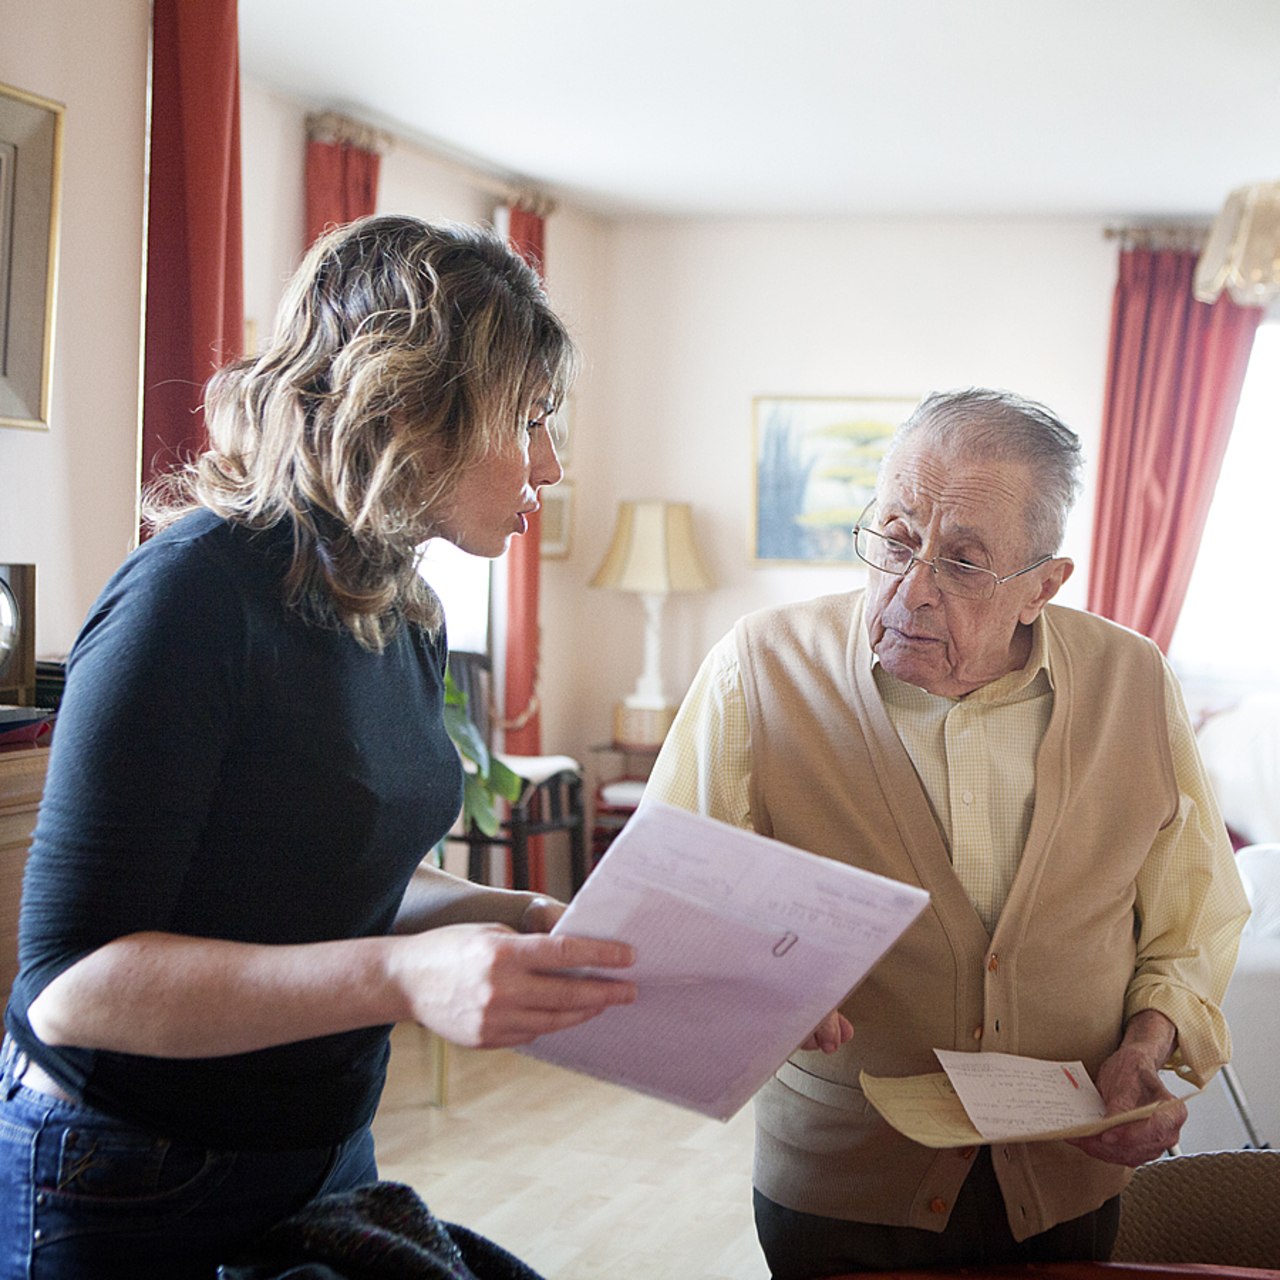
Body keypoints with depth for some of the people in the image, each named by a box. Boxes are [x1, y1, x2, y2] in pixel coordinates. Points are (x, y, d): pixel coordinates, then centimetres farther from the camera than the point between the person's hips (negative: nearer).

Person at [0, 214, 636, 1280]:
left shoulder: (408, 616, 4)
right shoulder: (195, 593, -23)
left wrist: (533, 921, -4)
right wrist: (401, 979, -36)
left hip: (329, 1147, 8)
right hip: (133, 1191, -8)